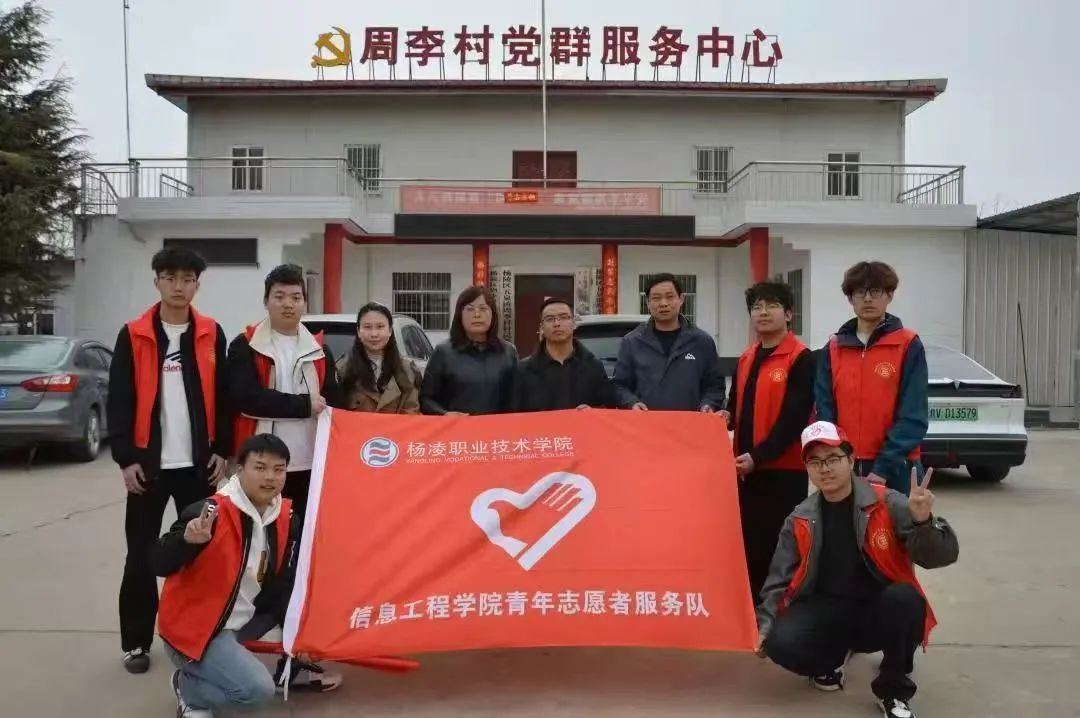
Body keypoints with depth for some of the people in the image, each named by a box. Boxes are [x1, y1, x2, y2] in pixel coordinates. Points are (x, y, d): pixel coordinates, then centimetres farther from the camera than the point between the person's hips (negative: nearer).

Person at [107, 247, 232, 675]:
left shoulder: (211, 334, 4)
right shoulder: (133, 335, 0)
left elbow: (223, 397, 5)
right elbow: (119, 401, -1)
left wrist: (222, 451, -1)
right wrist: (126, 457, -8)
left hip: (198, 462, 1)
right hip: (148, 463, -1)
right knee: (141, 554, 7)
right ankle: (136, 642, 18)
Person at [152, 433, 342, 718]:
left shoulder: (287, 520, -2)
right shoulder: (210, 512, -23)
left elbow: (284, 584, 4)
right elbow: (160, 565, -27)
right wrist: (187, 539, -47)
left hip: (246, 622, 7)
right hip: (194, 628, -7)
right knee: (258, 689, -24)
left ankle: (291, 669, 25)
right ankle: (188, 687, 3)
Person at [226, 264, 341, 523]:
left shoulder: (319, 349, 11)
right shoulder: (244, 346, 0)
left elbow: (334, 404, 7)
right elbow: (247, 397, -14)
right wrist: (305, 405, -12)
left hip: (310, 465, 3)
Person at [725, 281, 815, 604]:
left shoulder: (801, 359, -8)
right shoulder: (746, 359, 14)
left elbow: (794, 418, -15)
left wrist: (758, 456, -20)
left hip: (784, 471, -7)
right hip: (747, 470, 7)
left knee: (780, 549, -1)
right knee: (750, 547, 12)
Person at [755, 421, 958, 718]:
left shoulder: (887, 504, -9)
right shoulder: (800, 520, 1)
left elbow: (942, 555, -15)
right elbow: (779, 580, 8)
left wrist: (923, 522, -35)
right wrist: (765, 624, -5)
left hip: (878, 611, -1)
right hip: (826, 610, 2)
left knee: (905, 598, -35)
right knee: (781, 644, -27)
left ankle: (894, 692, -8)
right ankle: (831, 657, 12)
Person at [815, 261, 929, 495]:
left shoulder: (909, 346, -1)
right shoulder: (834, 348, 8)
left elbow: (913, 416, -8)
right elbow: (825, 411, 5)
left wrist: (885, 467, -16)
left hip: (894, 471, -3)